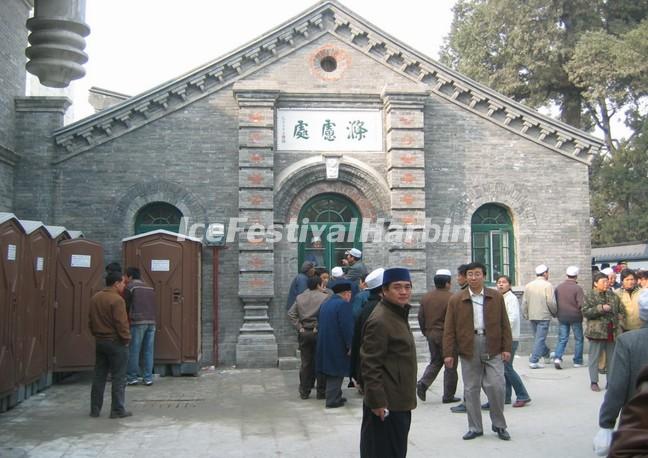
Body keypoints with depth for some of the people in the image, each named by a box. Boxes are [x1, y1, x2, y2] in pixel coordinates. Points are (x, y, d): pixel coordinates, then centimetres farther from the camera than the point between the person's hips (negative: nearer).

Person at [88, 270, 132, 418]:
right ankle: (118, 410, 2)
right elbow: (121, 323, -19)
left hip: (99, 341, 8)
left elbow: (90, 321, 15)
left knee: (99, 376, 14)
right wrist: (126, 339, -8)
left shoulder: (94, 298, 9)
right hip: (115, 342, -8)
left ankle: (95, 409, 18)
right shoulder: (117, 299, -17)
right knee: (119, 378, 0)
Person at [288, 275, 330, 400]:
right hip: (319, 332, -4)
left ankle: (304, 392, 16)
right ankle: (321, 392, 11)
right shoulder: (325, 297, -9)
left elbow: (291, 313, 3)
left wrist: (299, 326, 2)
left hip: (304, 333, 4)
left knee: (306, 363, 12)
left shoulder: (300, 297, 6)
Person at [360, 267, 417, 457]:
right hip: (386, 405, -10)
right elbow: (370, 365, -22)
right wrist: (378, 402, -23)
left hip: (400, 401, 10)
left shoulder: (399, 314, 13)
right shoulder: (380, 320, -20)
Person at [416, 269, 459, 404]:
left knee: (435, 362, 18)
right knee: (450, 365, 6)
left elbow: (421, 317, 9)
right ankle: (448, 395, 10)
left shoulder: (425, 297, 5)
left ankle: (423, 383, -3)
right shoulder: (450, 298, -14)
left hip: (431, 334, 6)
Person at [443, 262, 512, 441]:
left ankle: (499, 425, 16)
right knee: (471, 389, 6)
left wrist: (506, 347, 0)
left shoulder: (496, 297, 6)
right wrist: (448, 353, -3)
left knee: (496, 386, -4)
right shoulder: (456, 300, 3)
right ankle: (475, 428, 19)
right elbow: (449, 329, 2)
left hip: (493, 347, 0)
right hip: (468, 348, 0)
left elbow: (504, 324, 7)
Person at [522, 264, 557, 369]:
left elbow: (524, 302, 7)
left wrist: (525, 315, 17)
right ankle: (534, 361, -5)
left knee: (538, 336, 20)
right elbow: (551, 302, -15)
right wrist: (554, 313, 2)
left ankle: (546, 353, 40)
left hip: (532, 316, 6)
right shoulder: (547, 285, -10)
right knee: (540, 338, -2)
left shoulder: (528, 285, 6)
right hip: (544, 315, -6)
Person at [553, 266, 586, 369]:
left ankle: (557, 357, -11)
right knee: (578, 339, 11)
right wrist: (582, 313, 4)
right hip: (575, 317, -4)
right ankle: (577, 361, 15)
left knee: (562, 339, 7)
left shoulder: (558, 287, 2)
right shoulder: (577, 288, -12)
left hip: (562, 317, 4)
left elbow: (555, 302, 9)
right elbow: (581, 304, -15)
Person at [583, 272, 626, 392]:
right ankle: (594, 382, 10)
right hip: (597, 332, -4)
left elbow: (622, 311, 17)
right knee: (594, 357, 1)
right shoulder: (590, 297, -3)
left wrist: (618, 320, -1)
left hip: (612, 331, 5)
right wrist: (601, 308, -21)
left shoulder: (613, 296, 11)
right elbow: (585, 312, -14)